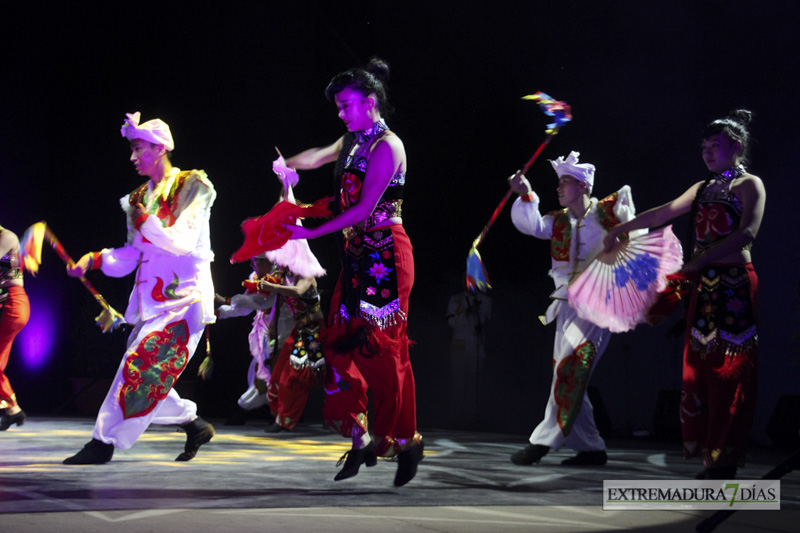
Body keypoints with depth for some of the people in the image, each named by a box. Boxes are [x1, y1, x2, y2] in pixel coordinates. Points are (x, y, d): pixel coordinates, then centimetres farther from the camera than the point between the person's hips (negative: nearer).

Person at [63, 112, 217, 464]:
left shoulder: (191, 185, -3)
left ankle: (105, 441, -11)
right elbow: (130, 257, 13)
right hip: (152, 299, 7)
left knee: (142, 364, -16)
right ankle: (195, 425, 20)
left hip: (184, 297, -7)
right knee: (149, 375, 2)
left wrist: (143, 219, -13)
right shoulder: (140, 198, 16)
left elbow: (182, 243, -13)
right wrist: (93, 259, -3)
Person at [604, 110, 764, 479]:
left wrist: (700, 260, -19)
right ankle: (708, 456, 8)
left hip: (735, 288, -7)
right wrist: (621, 229, 23)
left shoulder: (749, 185, -2)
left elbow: (746, 233, -16)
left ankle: (724, 462, -2)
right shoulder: (703, 188, 19)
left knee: (728, 372, -6)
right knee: (699, 369, 3)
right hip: (704, 288, 7)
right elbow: (662, 213, 23)